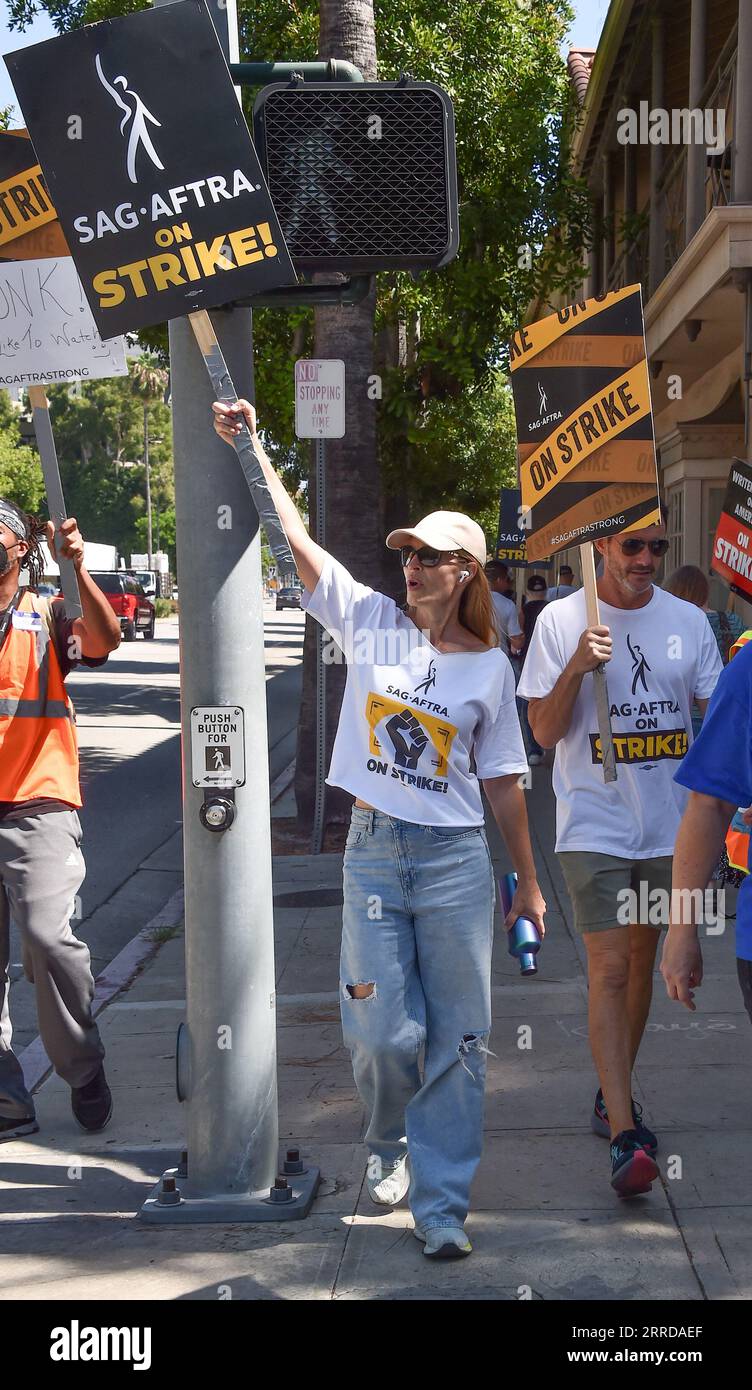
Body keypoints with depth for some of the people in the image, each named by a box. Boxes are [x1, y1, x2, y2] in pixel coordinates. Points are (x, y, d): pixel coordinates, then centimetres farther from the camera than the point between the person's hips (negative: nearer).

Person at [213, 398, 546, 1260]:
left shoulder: (489, 666, 2)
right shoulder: (370, 622, 2)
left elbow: (503, 783, 6)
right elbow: (294, 536, -5)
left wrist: (528, 885, 8)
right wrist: (250, 448, -13)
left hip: (455, 861, 0)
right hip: (373, 850, 0)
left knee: (457, 1037, 2)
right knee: (384, 1031, 1)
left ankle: (440, 1203, 12)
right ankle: (387, 1139, 34)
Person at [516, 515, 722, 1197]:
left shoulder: (688, 622, 4)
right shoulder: (561, 620, -4)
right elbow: (545, 732, -5)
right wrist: (575, 668, -21)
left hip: (670, 826, 4)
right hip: (594, 826, -4)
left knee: (642, 962, 14)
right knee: (609, 969, -10)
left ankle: (613, 1094, 33)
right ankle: (625, 1135, -12)